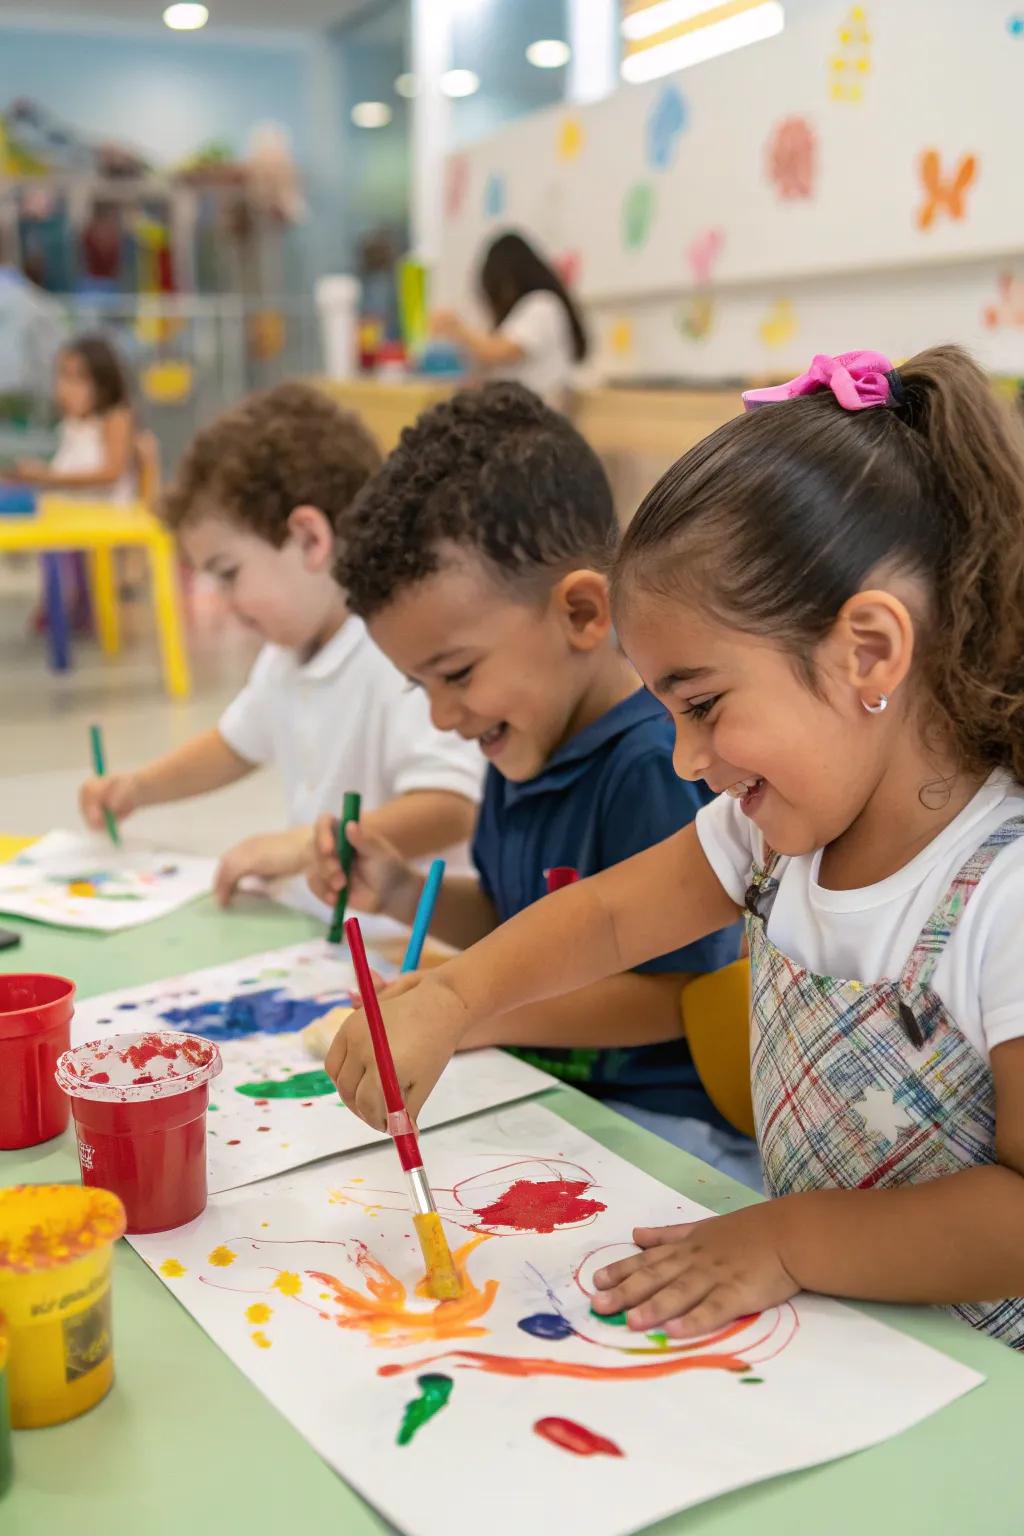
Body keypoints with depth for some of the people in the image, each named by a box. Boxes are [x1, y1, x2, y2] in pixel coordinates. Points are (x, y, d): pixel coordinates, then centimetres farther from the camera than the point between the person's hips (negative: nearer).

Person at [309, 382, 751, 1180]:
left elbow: (671, 997, -18)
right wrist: (401, 893, 4)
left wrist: (477, 1015, -14)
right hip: (546, 1088, 9)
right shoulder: (523, 745, 7)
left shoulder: (656, 764, -22)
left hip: (665, 1121, -9)